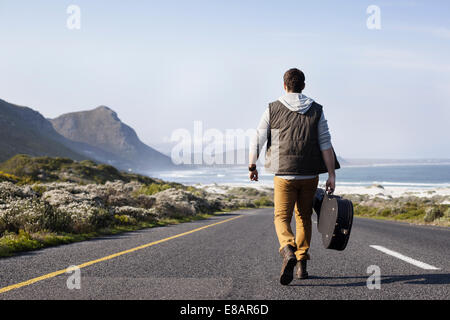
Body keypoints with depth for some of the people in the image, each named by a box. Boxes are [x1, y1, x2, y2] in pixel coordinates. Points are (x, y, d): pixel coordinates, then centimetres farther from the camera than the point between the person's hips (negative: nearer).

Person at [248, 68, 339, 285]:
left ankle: (288, 251, -28)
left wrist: (252, 166, 15)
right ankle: (302, 264, 19)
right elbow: (326, 144, -4)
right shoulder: (316, 111, 4)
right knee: (304, 217, 18)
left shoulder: (273, 110, 1)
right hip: (310, 175, 2)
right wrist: (331, 174, -4)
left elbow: (257, 139, 2)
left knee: (282, 218, 2)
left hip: (284, 174, -2)